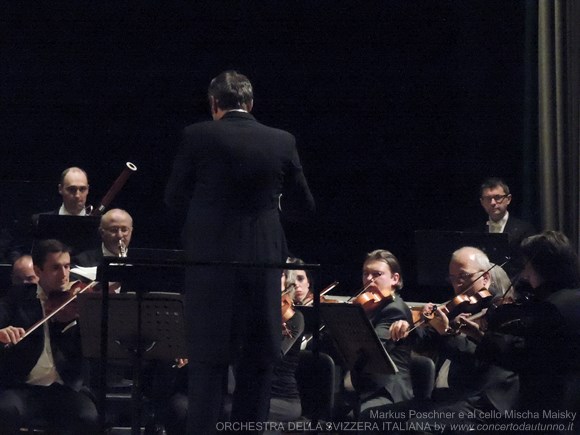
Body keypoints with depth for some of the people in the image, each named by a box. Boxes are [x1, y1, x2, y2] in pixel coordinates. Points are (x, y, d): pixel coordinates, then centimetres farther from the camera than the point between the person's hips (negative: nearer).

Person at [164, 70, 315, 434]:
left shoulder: (199, 137, -5)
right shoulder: (282, 142, 1)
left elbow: (173, 198, 3)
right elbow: (304, 205, 9)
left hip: (211, 260, -1)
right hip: (264, 260, 2)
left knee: (209, 359, 3)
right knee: (259, 359, 9)